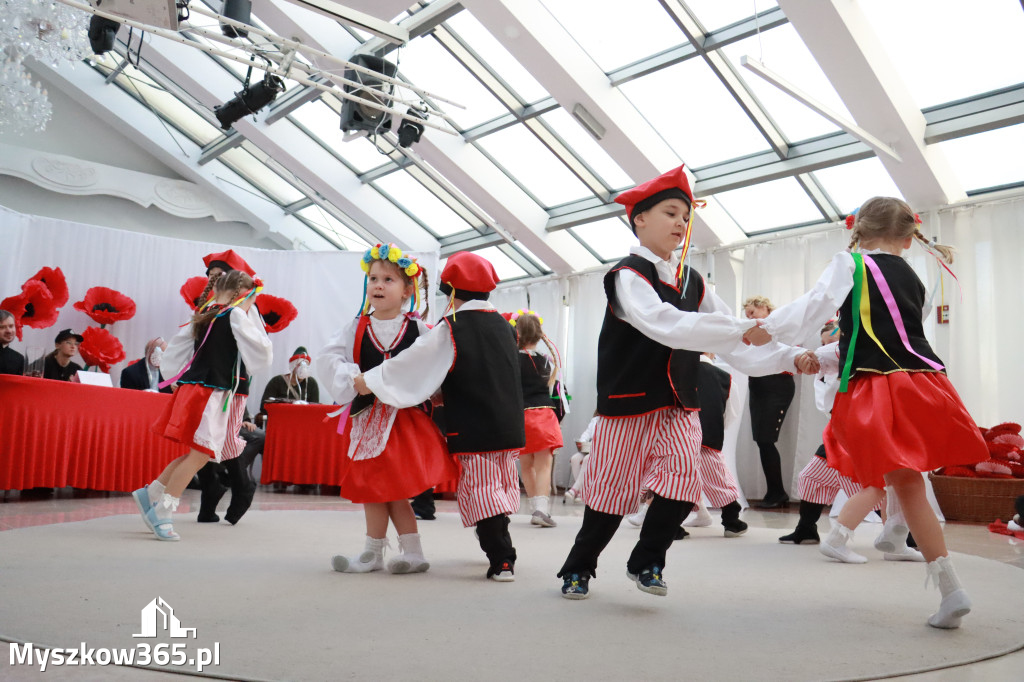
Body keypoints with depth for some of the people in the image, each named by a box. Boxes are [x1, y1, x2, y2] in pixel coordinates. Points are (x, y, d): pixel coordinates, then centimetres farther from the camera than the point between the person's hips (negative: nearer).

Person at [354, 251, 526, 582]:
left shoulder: (449, 330, -9)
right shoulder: (504, 326, 11)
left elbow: (411, 363, -8)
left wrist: (369, 381, 3)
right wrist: (443, 393, 28)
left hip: (473, 431, -7)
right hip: (510, 428, 7)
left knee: (481, 492, -2)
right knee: (499, 489, 18)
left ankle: (502, 560, -6)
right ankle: (501, 551, 31)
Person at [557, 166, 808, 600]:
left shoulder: (692, 282, 11)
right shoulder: (628, 275, -11)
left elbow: (732, 344, 6)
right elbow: (669, 326, -30)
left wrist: (789, 358, -9)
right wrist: (745, 331, -37)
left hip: (679, 405, 5)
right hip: (630, 402, -5)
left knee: (682, 481, -13)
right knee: (612, 492, 4)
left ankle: (647, 561, 9)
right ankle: (578, 568, 27)